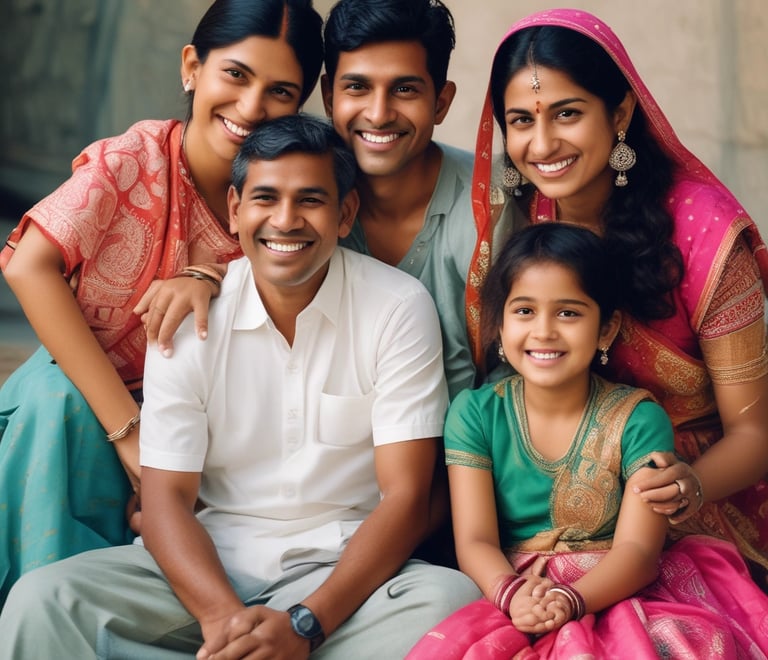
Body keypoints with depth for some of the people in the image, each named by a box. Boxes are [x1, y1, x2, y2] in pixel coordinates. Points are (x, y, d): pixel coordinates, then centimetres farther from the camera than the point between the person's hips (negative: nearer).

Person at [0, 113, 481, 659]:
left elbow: (405, 499, -9)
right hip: (213, 559, 1)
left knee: (453, 601, -35)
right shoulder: (189, 317, -1)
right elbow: (166, 498, -4)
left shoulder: (400, 309, -6)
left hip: (348, 567, -1)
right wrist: (223, 615, -25)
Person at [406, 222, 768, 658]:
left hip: (611, 592, 0)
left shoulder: (638, 421, -1)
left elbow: (637, 548, -10)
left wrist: (572, 600, -29)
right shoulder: (475, 414, 3)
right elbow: (475, 542, -3)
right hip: (514, 601, 0)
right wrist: (511, 593, -26)